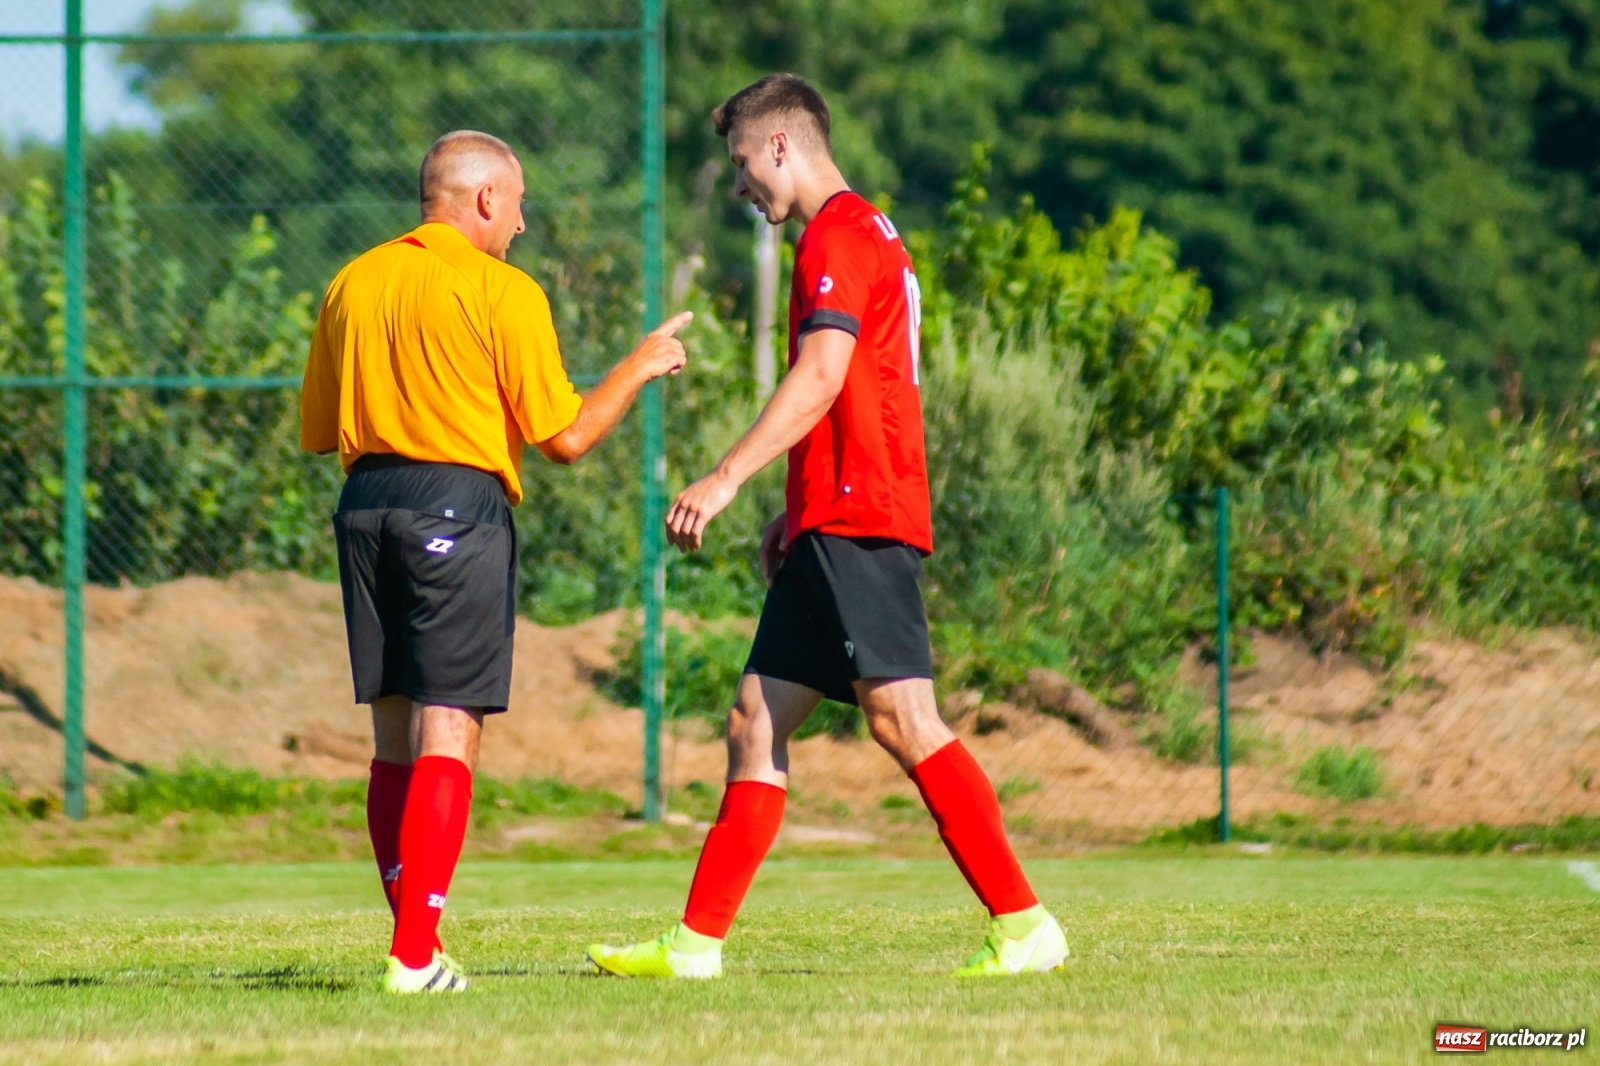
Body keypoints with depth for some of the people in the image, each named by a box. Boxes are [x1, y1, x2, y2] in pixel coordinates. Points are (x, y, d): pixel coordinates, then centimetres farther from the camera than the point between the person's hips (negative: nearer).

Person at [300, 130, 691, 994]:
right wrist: (638, 369, 8)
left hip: (367, 503, 6)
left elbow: (316, 430, 17)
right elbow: (564, 437, -6)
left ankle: (414, 939, 13)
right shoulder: (502, 291, -5)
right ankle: (416, 954, -13)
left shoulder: (354, 283, 11)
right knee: (447, 735, -6)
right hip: (458, 506, -6)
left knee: (394, 736, 12)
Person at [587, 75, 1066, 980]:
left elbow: (820, 378, -20)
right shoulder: (869, 236, 23)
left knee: (902, 719, -15)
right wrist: (798, 513, 27)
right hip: (835, 531, 10)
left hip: (858, 526, -10)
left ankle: (1026, 927, -16)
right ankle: (696, 944, 8)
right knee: (756, 724, 8)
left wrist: (728, 480, -23)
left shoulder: (840, 236, -8)